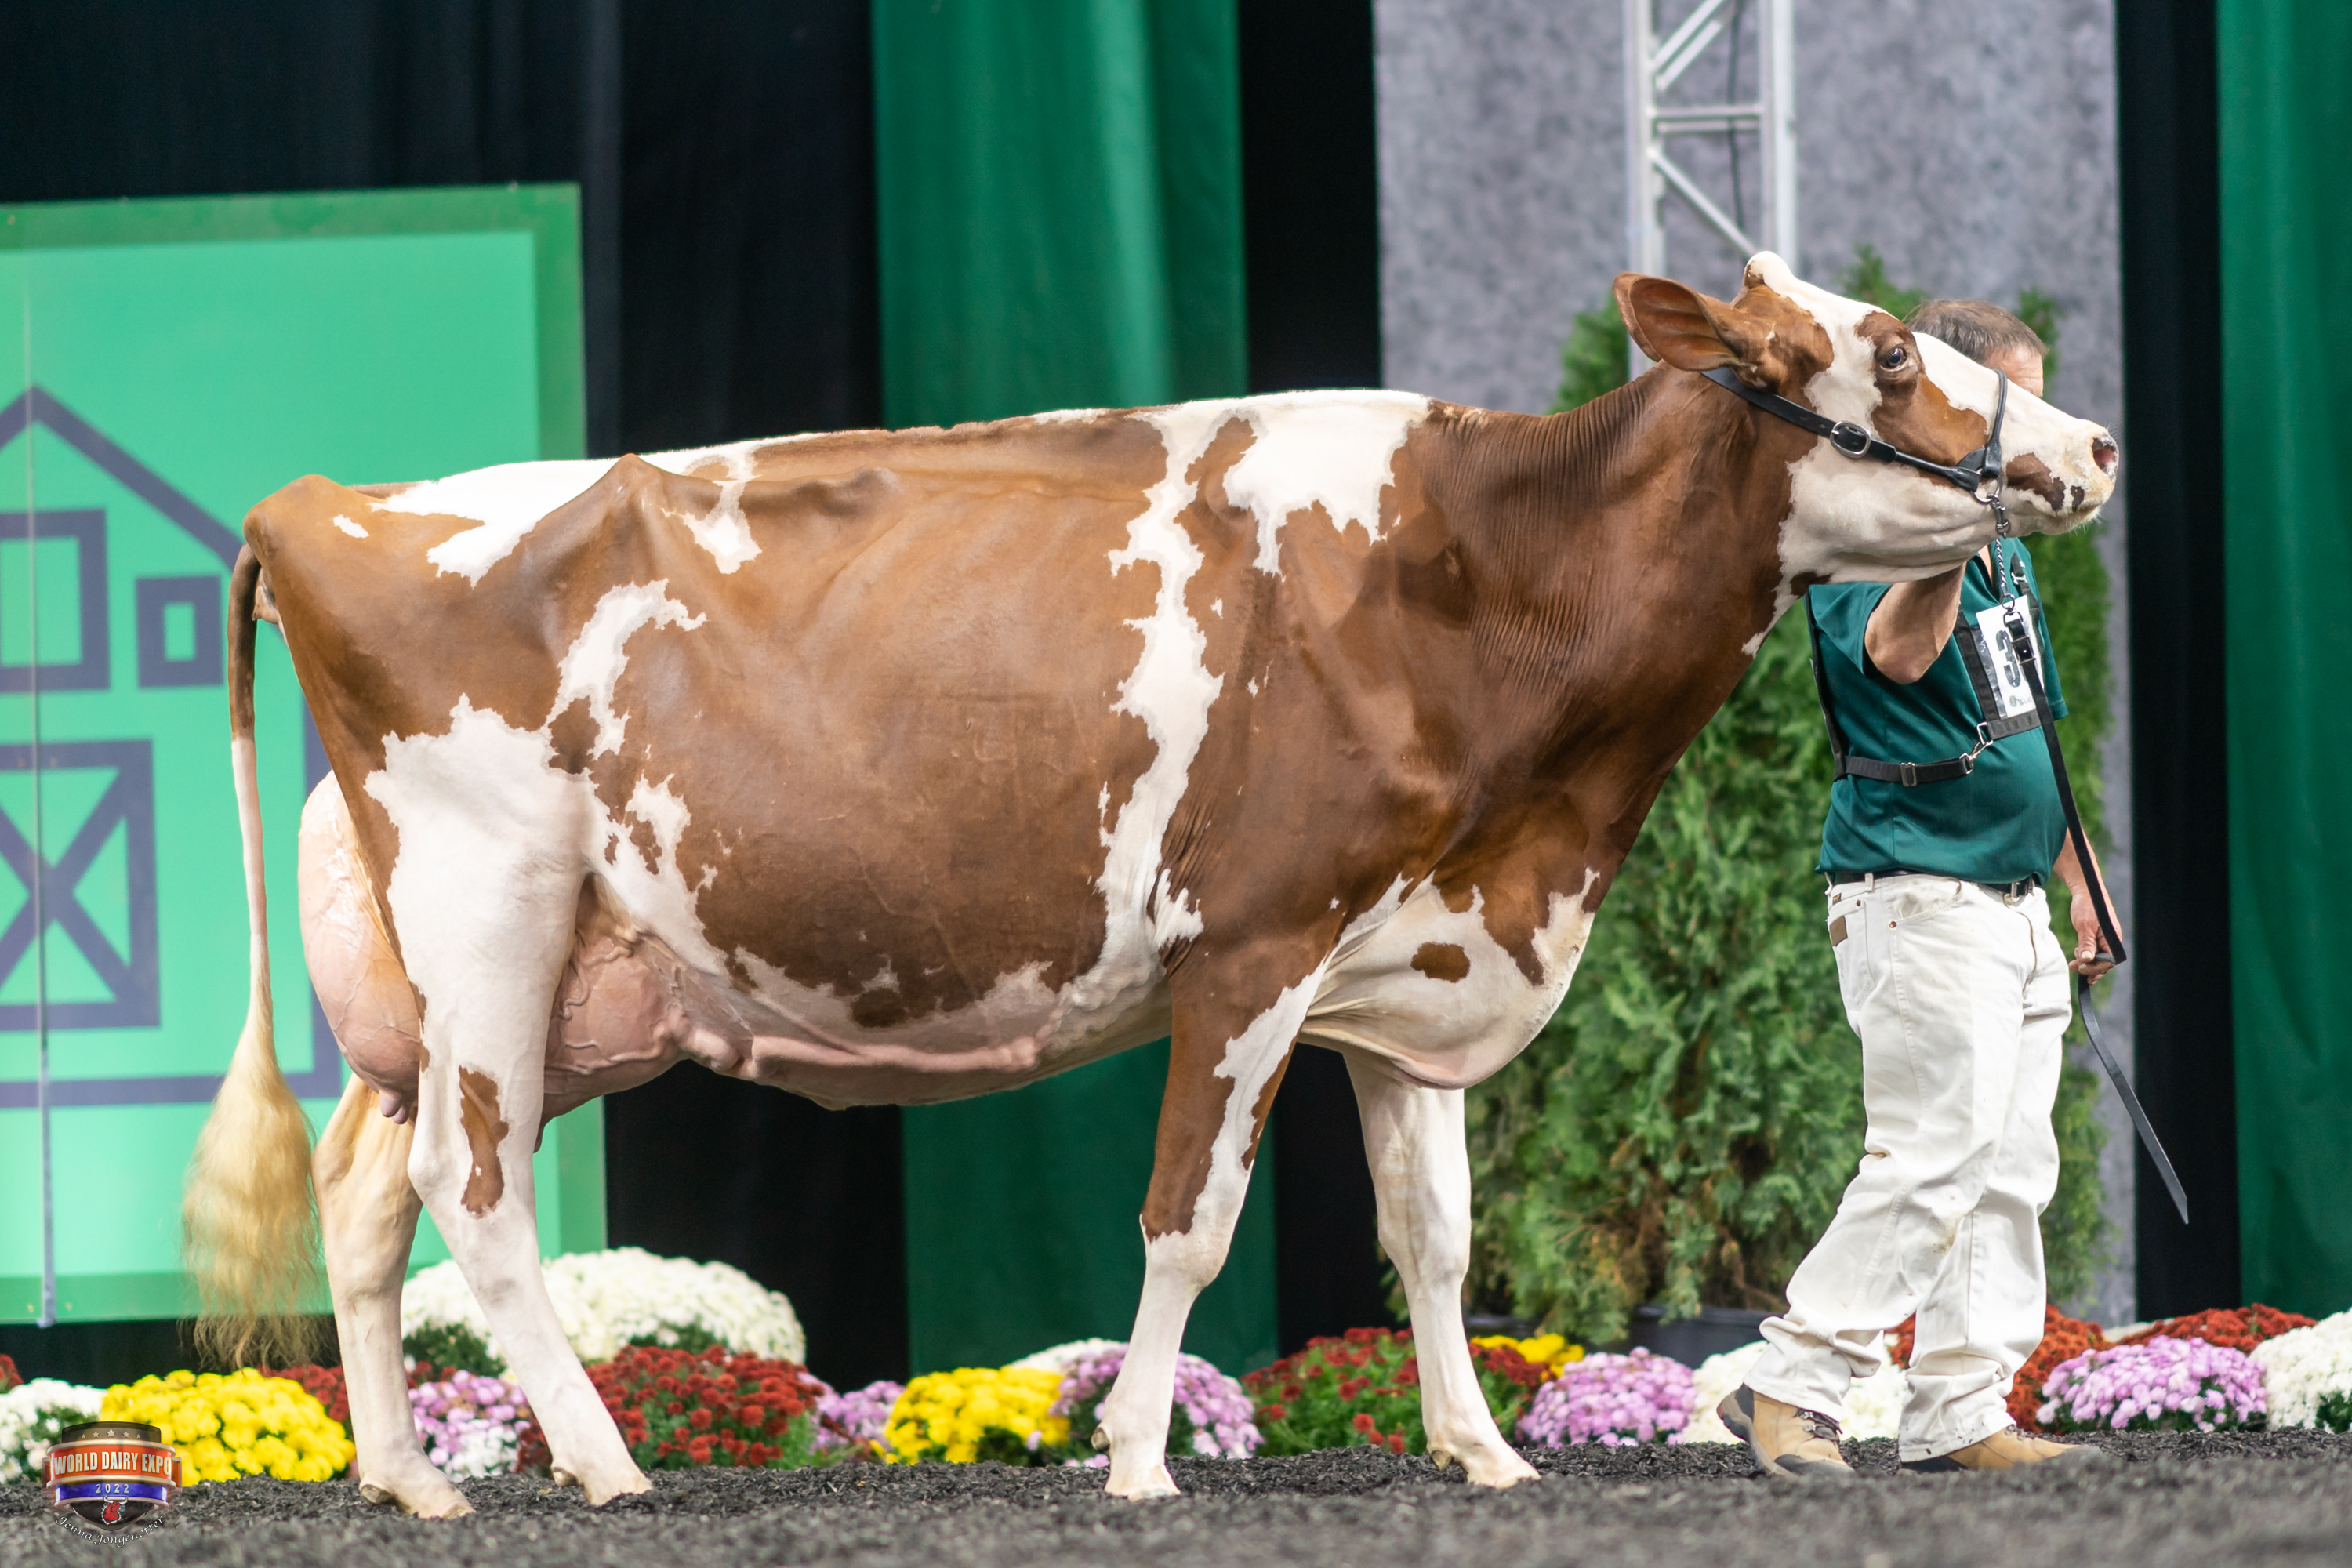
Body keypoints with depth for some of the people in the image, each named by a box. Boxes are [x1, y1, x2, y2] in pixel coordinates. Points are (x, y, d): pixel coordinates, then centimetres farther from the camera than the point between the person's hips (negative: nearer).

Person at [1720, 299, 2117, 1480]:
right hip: (1920, 888, -9)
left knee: (2011, 1167, 5)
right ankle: (1793, 1390, -10)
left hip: (2012, 894, 9)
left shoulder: (2005, 545, 18)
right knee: (1936, 1152, -15)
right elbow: (1897, 653, -31)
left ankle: (1960, 1413, 7)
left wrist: (2078, 879, 23)